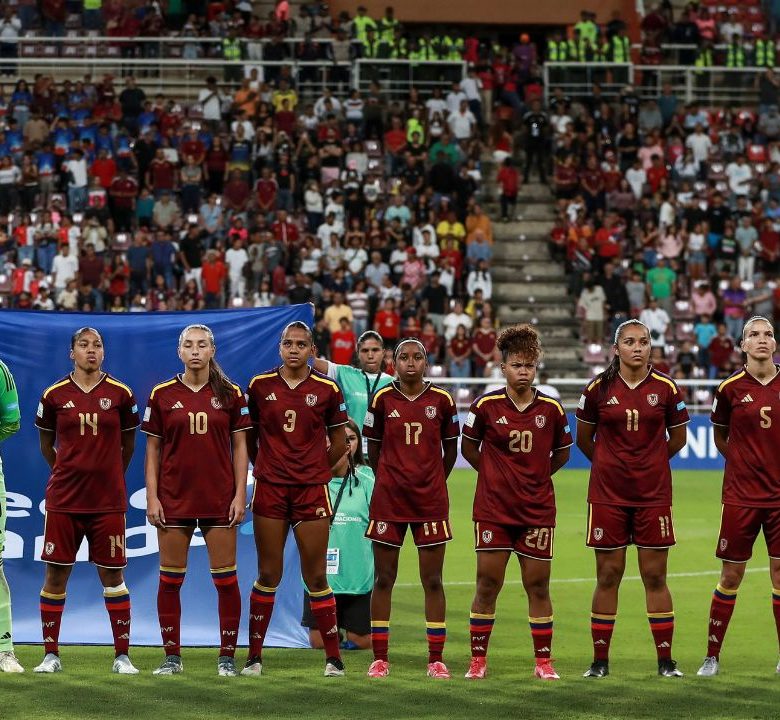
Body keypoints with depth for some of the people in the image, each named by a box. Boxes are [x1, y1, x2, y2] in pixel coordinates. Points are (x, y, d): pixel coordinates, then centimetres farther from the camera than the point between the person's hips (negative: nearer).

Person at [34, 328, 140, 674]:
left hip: (108, 500, 0)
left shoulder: (121, 394, 1)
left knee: (112, 575, 2)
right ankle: (51, 654, 11)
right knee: (55, 575, 2)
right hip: (63, 499, 0)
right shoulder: (54, 395, 1)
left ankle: (122, 655, 8)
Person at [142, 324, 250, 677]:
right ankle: (172, 656, 11)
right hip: (174, 500, 0)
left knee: (225, 578, 0)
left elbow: (240, 447, 4)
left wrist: (240, 495, -3)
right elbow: (152, 449, 5)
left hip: (219, 499, 0)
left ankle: (227, 656, 8)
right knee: (170, 579, 2)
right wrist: (152, 497, -2)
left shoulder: (230, 394, 3)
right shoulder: (162, 394, 3)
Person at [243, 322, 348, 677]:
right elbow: (249, 435, 14)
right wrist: (266, 466, 11)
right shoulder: (260, 385, 3)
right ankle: (254, 656, 9)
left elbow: (339, 442, 11)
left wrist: (315, 470, 9)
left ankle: (333, 657, 7)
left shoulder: (326, 389, 2)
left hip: (311, 489, -1)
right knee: (267, 575, 2)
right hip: (269, 489, 1)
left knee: (316, 577, 0)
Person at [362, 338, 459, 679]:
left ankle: (436, 659, 8)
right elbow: (373, 450, 10)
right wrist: (391, 480, 12)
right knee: (383, 579, 2)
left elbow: (450, 450, 11)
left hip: (431, 500, 0)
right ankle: (380, 659, 9)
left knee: (432, 580, 2)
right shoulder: (382, 400, 0)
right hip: (388, 498, 0)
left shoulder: (441, 400, 1)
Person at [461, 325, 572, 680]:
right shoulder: (486, 405, -4)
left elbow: (562, 453, 15)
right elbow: (468, 448, 10)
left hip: (537, 510, 1)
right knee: (487, 584, 0)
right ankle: (478, 659, 10)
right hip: (493, 508, -1)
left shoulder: (551, 408, 0)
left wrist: (535, 476, 11)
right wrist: (496, 474, 9)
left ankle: (543, 661, 11)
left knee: (538, 586, 3)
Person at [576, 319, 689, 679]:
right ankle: (600, 659, 9)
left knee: (655, 577, 2)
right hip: (607, 495, 0)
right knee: (608, 576, 3)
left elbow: (678, 438, 13)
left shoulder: (666, 388, -1)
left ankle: (665, 660, 8)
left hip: (653, 495, 0)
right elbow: (583, 438, 12)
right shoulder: (598, 389, -2)